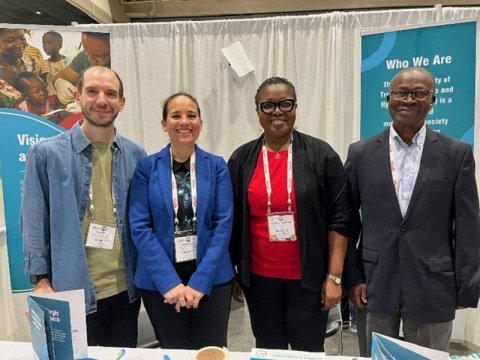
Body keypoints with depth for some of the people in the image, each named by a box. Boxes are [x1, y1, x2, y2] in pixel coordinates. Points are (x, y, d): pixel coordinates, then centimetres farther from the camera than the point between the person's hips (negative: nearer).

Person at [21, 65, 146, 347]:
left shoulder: (135, 155, 3)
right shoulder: (46, 153, -5)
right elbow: (34, 222, -5)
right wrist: (42, 280, -9)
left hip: (125, 288, 3)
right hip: (71, 290, -3)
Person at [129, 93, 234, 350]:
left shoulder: (217, 166, 0)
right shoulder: (147, 167, -1)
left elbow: (224, 223, -5)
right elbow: (140, 226, -6)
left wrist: (200, 280, -13)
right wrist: (169, 282, -14)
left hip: (211, 278, 1)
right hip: (160, 280, 0)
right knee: (173, 352, 15)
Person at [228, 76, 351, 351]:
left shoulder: (321, 155, -6)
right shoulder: (241, 159, 1)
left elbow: (339, 219, -5)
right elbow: (232, 222, 5)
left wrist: (334, 276, -7)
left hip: (308, 277, -1)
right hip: (260, 277, 2)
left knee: (308, 350, 13)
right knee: (268, 350, 16)